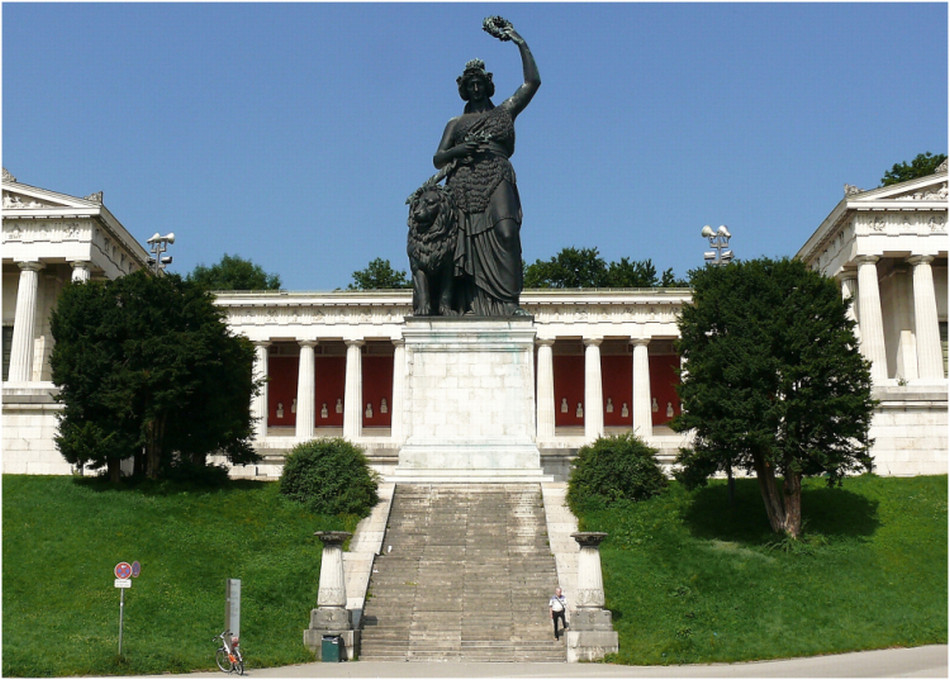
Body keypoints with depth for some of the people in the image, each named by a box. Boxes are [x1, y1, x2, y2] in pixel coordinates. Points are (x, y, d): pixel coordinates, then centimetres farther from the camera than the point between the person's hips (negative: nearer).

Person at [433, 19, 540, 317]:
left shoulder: (503, 112, 24)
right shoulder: (455, 123, 26)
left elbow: (533, 82, 16)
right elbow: (438, 158, 16)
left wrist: (522, 44, 17)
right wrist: (461, 149, -4)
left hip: (496, 180, -1)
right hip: (463, 185, 1)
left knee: (505, 231, -25)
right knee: (470, 242, -14)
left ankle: (510, 301, -29)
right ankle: (475, 307, -19)